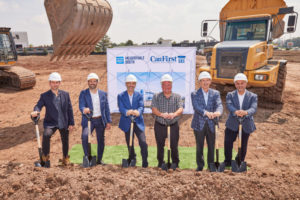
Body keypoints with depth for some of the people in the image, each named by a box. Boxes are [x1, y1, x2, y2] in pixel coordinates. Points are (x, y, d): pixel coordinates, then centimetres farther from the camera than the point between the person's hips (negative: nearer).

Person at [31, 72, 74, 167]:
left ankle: (65, 158, 41)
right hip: (50, 123, -2)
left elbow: (69, 109, 4)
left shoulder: (65, 94, 4)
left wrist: (71, 123, 1)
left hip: (64, 123, 2)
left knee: (65, 141, 13)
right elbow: (39, 105, -13)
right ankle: (45, 157, -6)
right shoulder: (44, 96, 0)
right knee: (46, 135, -28)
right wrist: (35, 111, -38)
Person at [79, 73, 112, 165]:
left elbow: (106, 108, 7)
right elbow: (81, 106, -11)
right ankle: (87, 157, -6)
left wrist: (109, 121, 2)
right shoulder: (83, 93, 1)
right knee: (84, 136, -25)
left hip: (100, 120, 3)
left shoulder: (103, 94, 7)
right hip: (88, 120, -2)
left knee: (101, 141, 7)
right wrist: (84, 110, -35)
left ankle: (99, 159, 25)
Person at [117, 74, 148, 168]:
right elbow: (121, 108, -11)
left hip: (138, 123, 0)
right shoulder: (121, 96, 4)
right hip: (127, 124, 1)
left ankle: (145, 162, 3)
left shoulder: (139, 95, 6)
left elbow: (141, 107, -9)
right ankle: (132, 160, 33)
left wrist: (138, 112, -33)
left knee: (143, 142, -13)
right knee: (129, 144, 11)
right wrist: (127, 112, -34)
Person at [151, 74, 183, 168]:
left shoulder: (177, 96, 6)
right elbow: (154, 109, -7)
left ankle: (175, 163, 23)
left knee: (174, 146, 4)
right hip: (159, 126, 0)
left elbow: (181, 109, -8)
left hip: (173, 125, 0)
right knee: (160, 146, 9)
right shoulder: (156, 96, 5)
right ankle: (160, 163, 27)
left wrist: (174, 114, -30)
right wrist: (161, 114, -28)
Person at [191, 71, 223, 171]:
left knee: (211, 146, 9)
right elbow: (196, 107, -15)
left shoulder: (215, 93, 8)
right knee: (199, 147, 7)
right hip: (199, 124, -2)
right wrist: (206, 113, -32)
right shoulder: (194, 94, 1)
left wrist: (218, 112, -31)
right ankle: (200, 165, 23)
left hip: (211, 124, 2)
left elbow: (219, 105, -8)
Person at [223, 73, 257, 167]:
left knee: (243, 146, 10)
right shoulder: (230, 95, 1)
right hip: (232, 124, 0)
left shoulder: (252, 96, 0)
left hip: (246, 125, 1)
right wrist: (236, 112, -42)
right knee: (227, 142, -5)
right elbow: (229, 106, -19)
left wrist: (246, 112, -42)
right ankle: (227, 161, 17)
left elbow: (253, 108, -18)